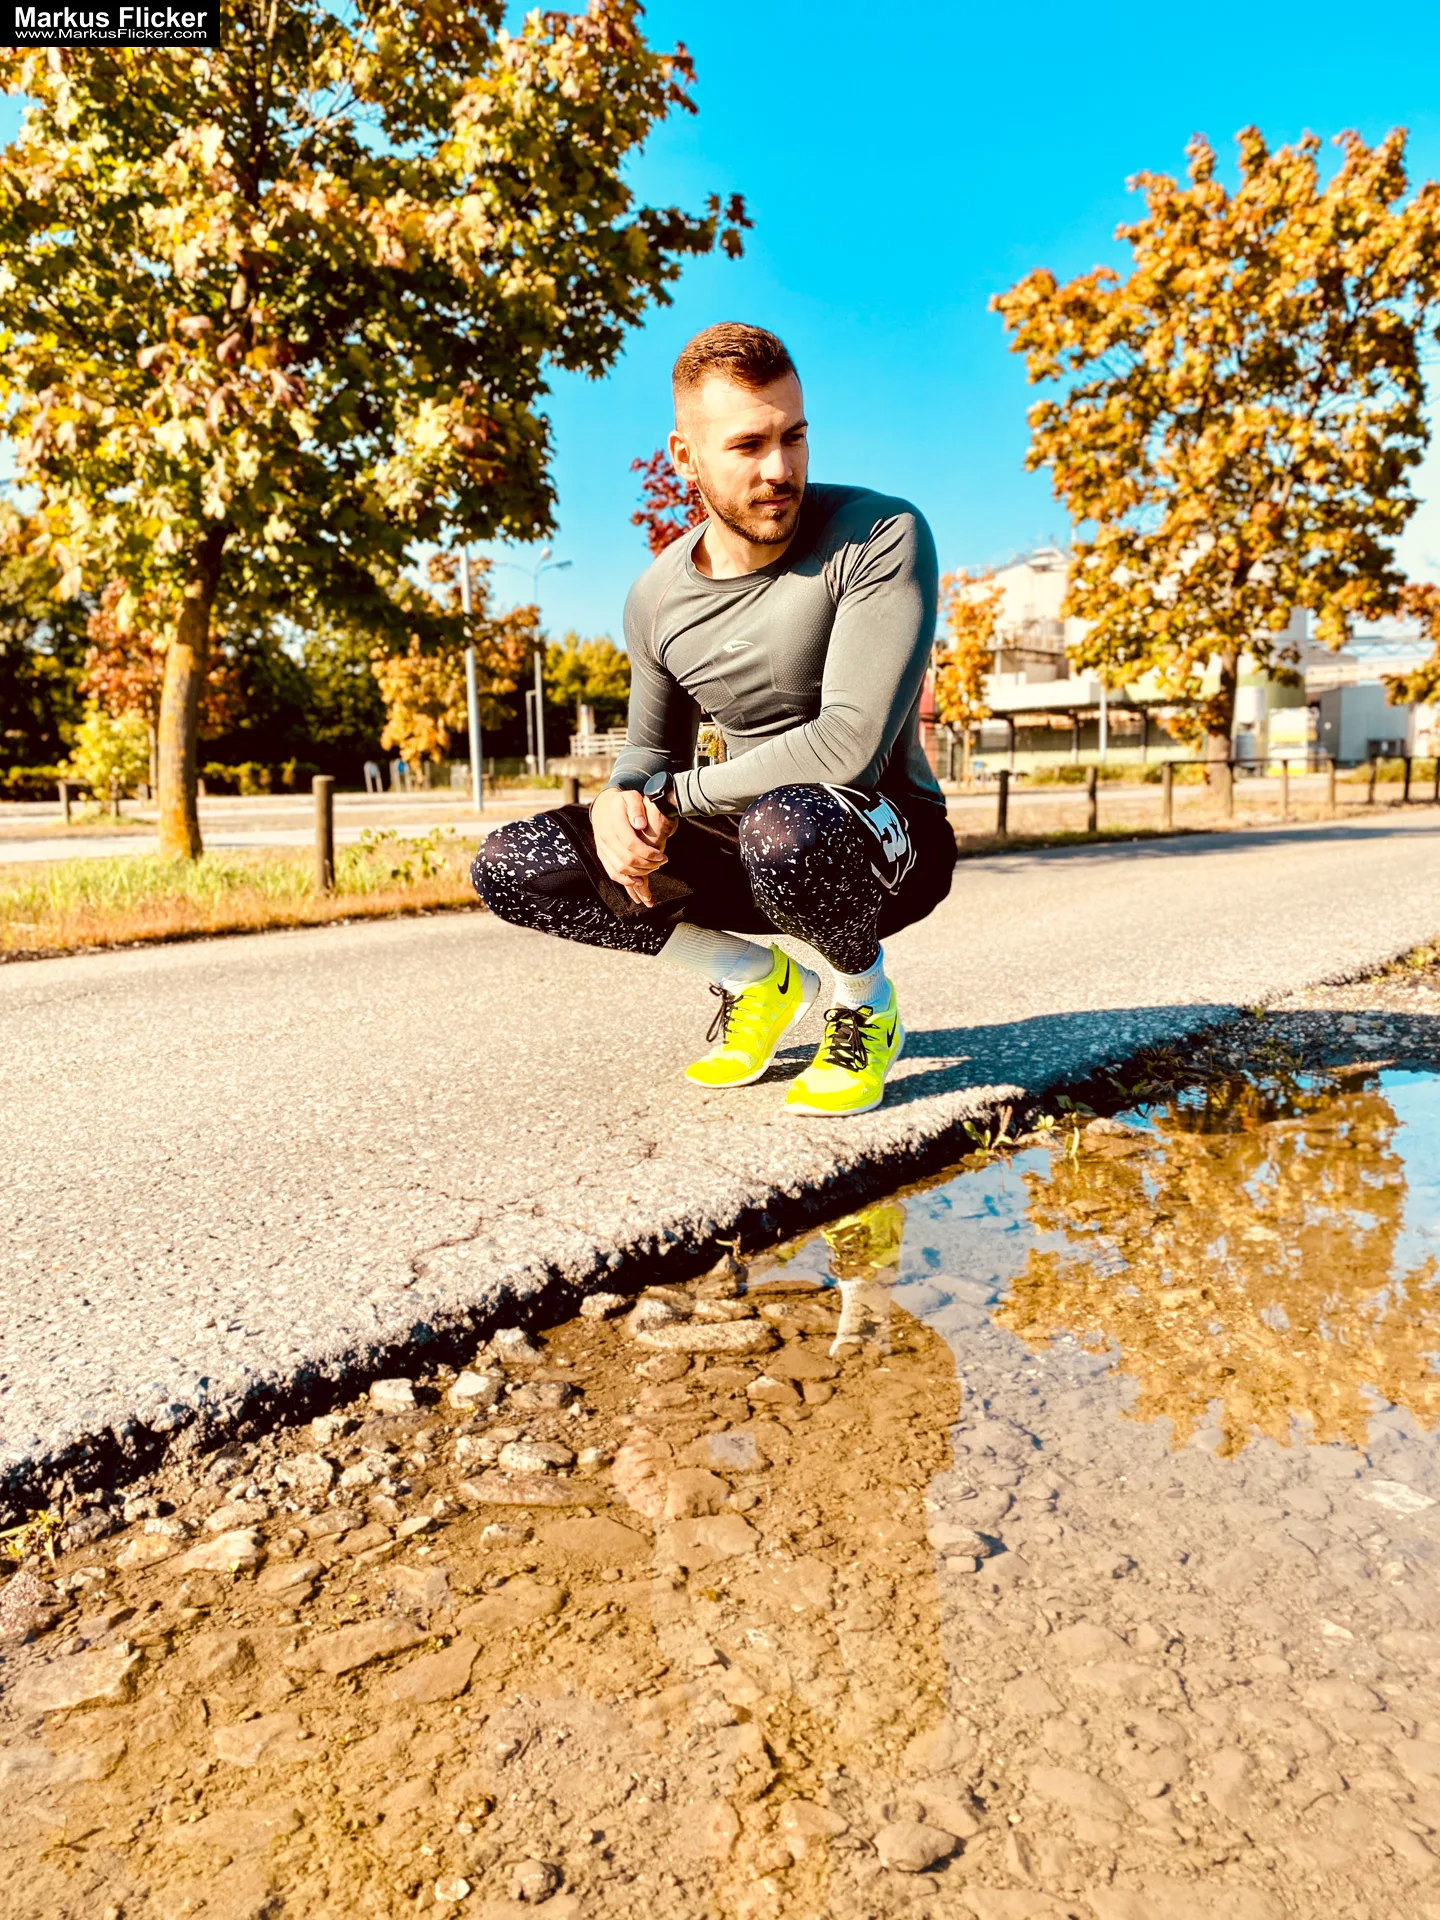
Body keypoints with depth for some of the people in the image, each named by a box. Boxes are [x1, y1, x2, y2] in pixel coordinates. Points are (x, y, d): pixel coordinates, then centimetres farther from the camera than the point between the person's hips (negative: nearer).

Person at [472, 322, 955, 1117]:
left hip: (885, 842, -5)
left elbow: (850, 745, -28)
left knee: (784, 825, -42)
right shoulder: (657, 598, -1)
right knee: (510, 867, -8)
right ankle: (756, 978, 6)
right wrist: (618, 803, -14)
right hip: (748, 844, 5)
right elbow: (651, 748, 12)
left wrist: (676, 798, -19)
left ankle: (866, 1004, -6)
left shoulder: (881, 537, -18)